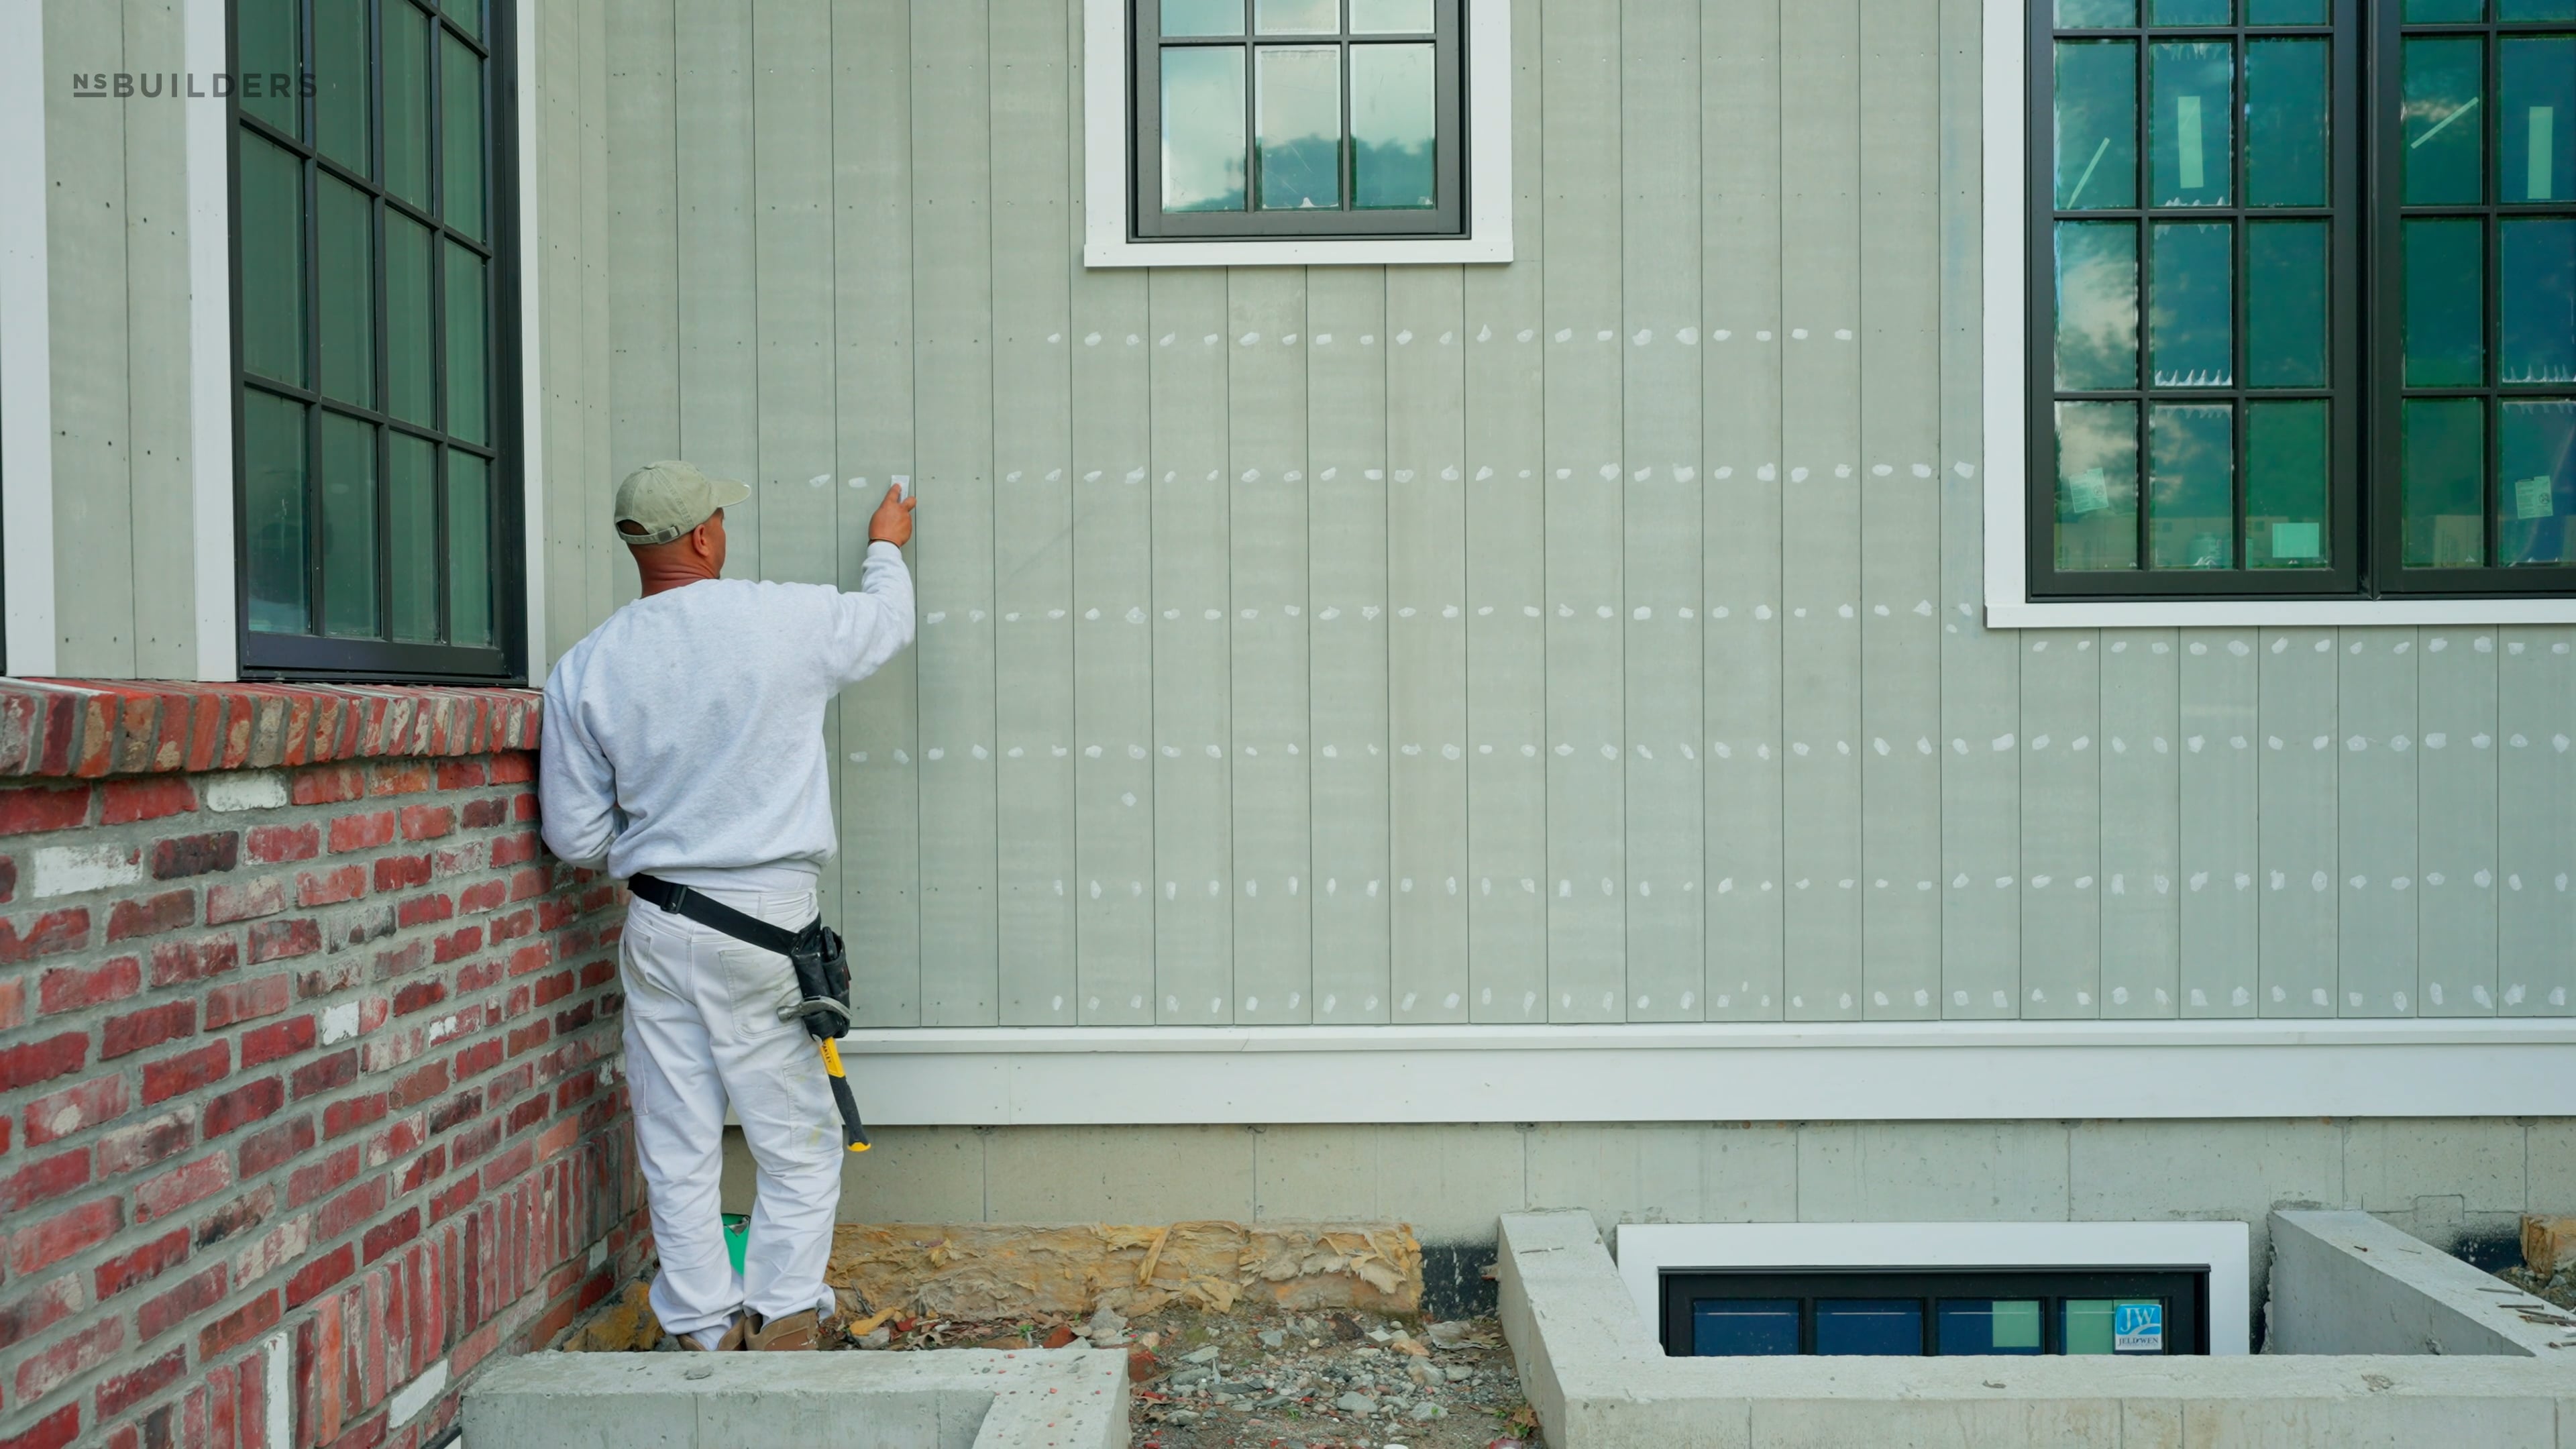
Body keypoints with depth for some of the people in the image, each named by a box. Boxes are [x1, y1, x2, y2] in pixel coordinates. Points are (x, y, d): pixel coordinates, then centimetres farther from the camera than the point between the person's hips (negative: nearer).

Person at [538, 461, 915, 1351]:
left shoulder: (584, 670, 1)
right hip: (766, 919, -3)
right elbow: (889, 621, 16)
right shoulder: (789, 621, -7)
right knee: (798, 1146, 8)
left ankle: (706, 1336, 19)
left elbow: (575, 837, 4)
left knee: (678, 1153, 11)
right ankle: (779, 1325, 9)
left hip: (657, 931, 3)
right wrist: (886, 549, 35)